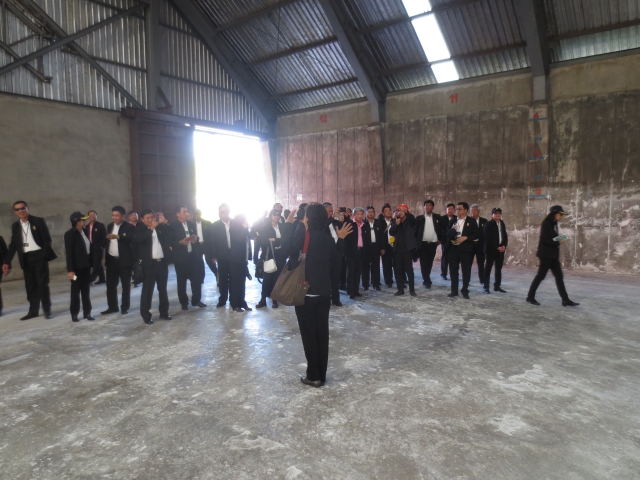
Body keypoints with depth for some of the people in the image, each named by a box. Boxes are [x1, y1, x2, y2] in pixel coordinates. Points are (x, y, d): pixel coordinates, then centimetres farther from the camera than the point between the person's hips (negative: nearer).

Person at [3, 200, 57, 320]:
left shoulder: (39, 221, -1)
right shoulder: (15, 226, 11)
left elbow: (47, 239, -5)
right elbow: (13, 245, 12)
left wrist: (45, 255, -16)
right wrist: (7, 262, 6)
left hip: (39, 256, -4)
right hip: (26, 259, 4)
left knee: (42, 283, -3)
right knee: (30, 285, 8)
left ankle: (47, 310, 3)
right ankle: (33, 311, 16)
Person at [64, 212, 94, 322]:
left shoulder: (84, 232, 7)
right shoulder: (70, 234, -11)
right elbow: (69, 253, -15)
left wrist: (91, 263, 5)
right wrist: (70, 270, -18)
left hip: (86, 265, 6)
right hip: (77, 267, -6)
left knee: (86, 290, 11)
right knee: (75, 290, 5)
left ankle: (87, 312, 19)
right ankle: (74, 314, 16)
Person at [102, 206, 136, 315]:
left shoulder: (129, 227, -8)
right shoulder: (109, 226, 12)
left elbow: (131, 238, -27)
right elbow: (107, 240, 14)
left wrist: (117, 236, -42)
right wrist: (105, 255, 4)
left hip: (124, 260, -5)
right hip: (111, 260, 5)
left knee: (125, 285, 4)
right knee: (110, 285, 9)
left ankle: (125, 307, 14)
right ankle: (112, 306, 19)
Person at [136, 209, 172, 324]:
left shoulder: (161, 228, 8)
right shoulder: (141, 231, 0)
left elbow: (171, 236, 0)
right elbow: (138, 239, -21)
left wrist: (165, 223, -10)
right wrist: (151, 228, -24)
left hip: (162, 262, 3)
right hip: (149, 264, -3)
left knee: (163, 289, 12)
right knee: (147, 289, 0)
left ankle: (164, 312, 23)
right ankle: (146, 315, 6)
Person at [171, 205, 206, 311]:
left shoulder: (191, 224, 12)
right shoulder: (173, 227, -3)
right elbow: (171, 242, -7)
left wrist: (195, 240, -4)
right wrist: (181, 242, -21)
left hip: (193, 255, 4)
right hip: (181, 257, -4)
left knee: (196, 278, 3)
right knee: (182, 280, 4)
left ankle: (196, 300, 17)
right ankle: (184, 302, 14)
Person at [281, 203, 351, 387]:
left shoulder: (302, 235, -14)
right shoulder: (328, 238, 4)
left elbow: (285, 250, -9)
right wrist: (341, 238, 21)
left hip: (305, 292, -5)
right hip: (324, 292, 5)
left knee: (309, 334, 4)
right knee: (322, 332, 10)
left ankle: (314, 376, 12)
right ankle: (321, 375, 20)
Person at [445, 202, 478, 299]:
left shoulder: (471, 221, 2)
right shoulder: (452, 221, 12)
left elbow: (476, 235, -2)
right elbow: (447, 234, 12)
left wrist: (465, 237, -15)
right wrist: (451, 231, -10)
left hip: (466, 249, -3)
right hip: (453, 249, 3)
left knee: (466, 271, 2)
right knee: (453, 270, 5)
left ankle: (465, 291, 13)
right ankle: (454, 290, 15)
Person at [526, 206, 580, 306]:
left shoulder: (554, 224, 13)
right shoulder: (546, 224, -13)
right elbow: (544, 240, -18)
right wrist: (557, 243, -13)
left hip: (553, 255, 9)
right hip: (546, 255, -9)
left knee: (559, 276, 6)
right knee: (541, 275, -2)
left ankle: (565, 300, 9)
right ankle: (530, 297, 9)